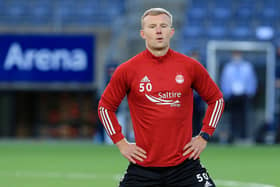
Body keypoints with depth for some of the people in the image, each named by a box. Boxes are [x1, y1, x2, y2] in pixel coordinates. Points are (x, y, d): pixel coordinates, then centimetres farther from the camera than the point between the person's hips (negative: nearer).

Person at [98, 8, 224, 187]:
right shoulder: (127, 70, 0)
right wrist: (121, 142, 5)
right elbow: (105, 106, 12)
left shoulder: (190, 66, 3)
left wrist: (204, 137, 8)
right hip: (143, 166, 0)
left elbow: (216, 99, 15)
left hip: (184, 164, 0)